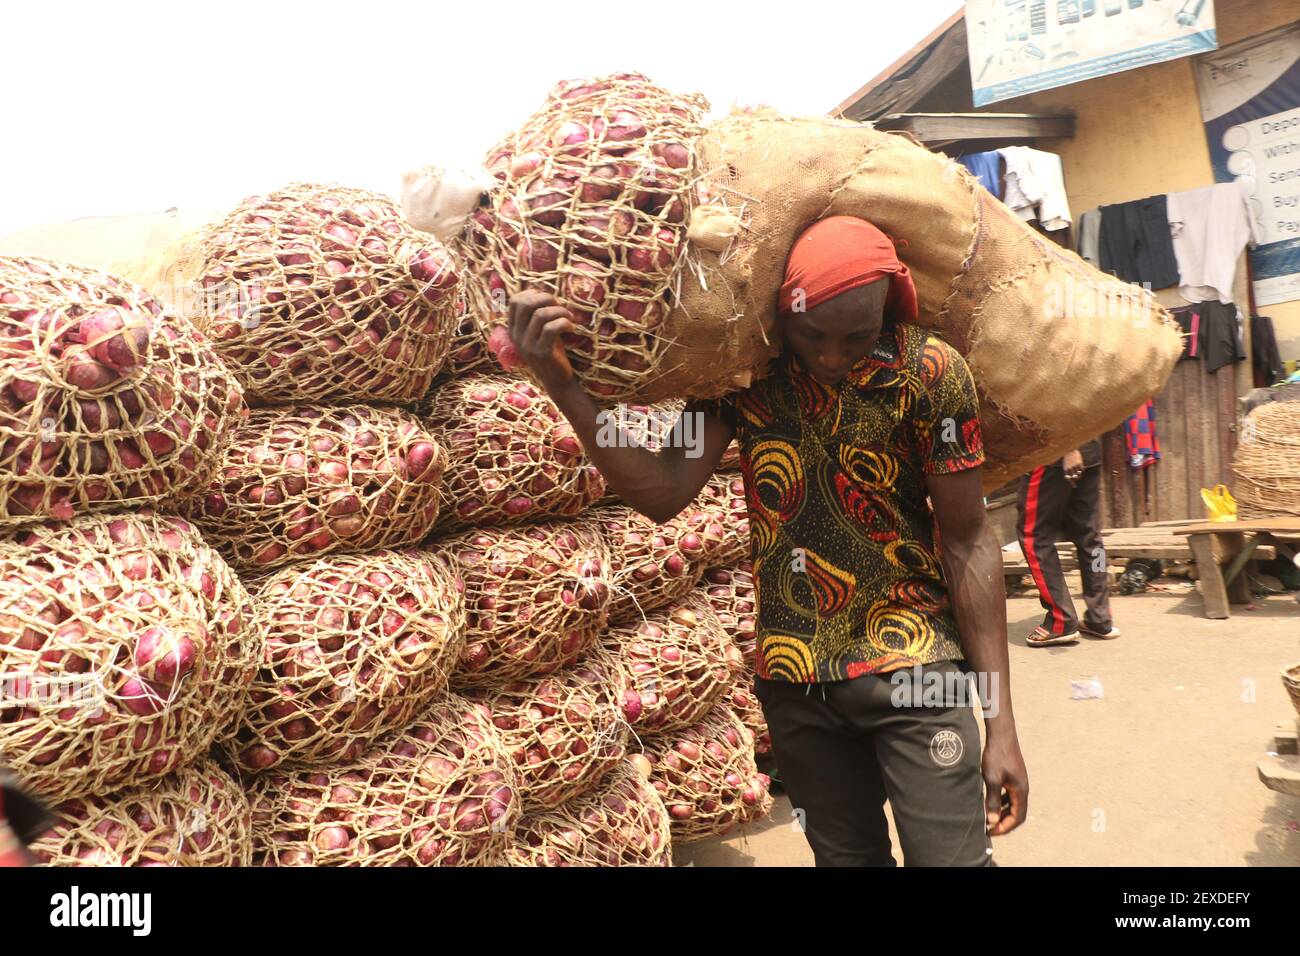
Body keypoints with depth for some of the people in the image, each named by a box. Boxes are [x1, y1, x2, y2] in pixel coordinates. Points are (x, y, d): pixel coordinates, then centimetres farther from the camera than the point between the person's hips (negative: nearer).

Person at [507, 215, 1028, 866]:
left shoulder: (929, 372, -13)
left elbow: (968, 542, -9)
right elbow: (665, 493, -15)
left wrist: (1001, 723, -7)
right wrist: (561, 385, -26)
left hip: (910, 663, -2)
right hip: (793, 676, 3)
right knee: (846, 855, 16)